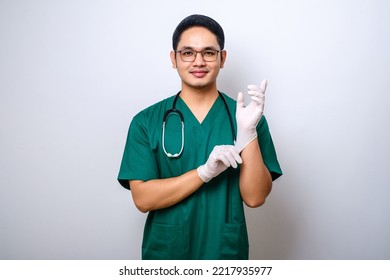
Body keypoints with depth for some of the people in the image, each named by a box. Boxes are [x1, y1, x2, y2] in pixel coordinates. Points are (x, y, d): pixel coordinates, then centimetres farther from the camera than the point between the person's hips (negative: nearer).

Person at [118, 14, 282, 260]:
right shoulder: (146, 122, -7)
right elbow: (143, 198, -13)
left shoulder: (246, 116, -7)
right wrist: (205, 171, -25)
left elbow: (255, 198, -11)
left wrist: (248, 133, -24)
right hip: (165, 250, 0)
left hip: (227, 251, 1)